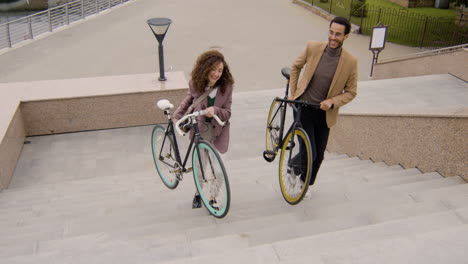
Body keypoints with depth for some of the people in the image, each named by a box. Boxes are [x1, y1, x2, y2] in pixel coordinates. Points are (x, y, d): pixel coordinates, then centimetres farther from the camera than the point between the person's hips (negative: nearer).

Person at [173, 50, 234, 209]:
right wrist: (177, 115, 9)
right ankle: (198, 194, 36)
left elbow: (227, 113, -12)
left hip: (217, 130, -1)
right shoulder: (195, 84, -8)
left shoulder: (226, 86, -13)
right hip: (199, 129, 1)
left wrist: (215, 110, -31)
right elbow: (188, 100, 15)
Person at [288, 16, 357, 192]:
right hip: (303, 108, -2)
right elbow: (296, 67, 8)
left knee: (319, 155, 14)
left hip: (325, 113, 2)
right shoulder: (312, 48, -11)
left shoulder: (350, 62, -11)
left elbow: (351, 92, -2)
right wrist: (292, 93, 6)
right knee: (308, 153, -9)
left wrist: (333, 101, -19)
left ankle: (306, 183, 42)